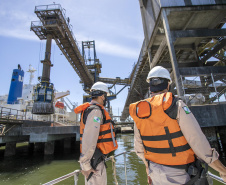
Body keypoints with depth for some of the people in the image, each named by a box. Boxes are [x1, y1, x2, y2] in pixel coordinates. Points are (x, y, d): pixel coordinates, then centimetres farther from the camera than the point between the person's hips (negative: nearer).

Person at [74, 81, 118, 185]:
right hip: (94, 160, -10)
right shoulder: (96, 111, -19)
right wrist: (85, 164, -20)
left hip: (96, 158, 10)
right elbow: (89, 139, -25)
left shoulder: (89, 109, 13)